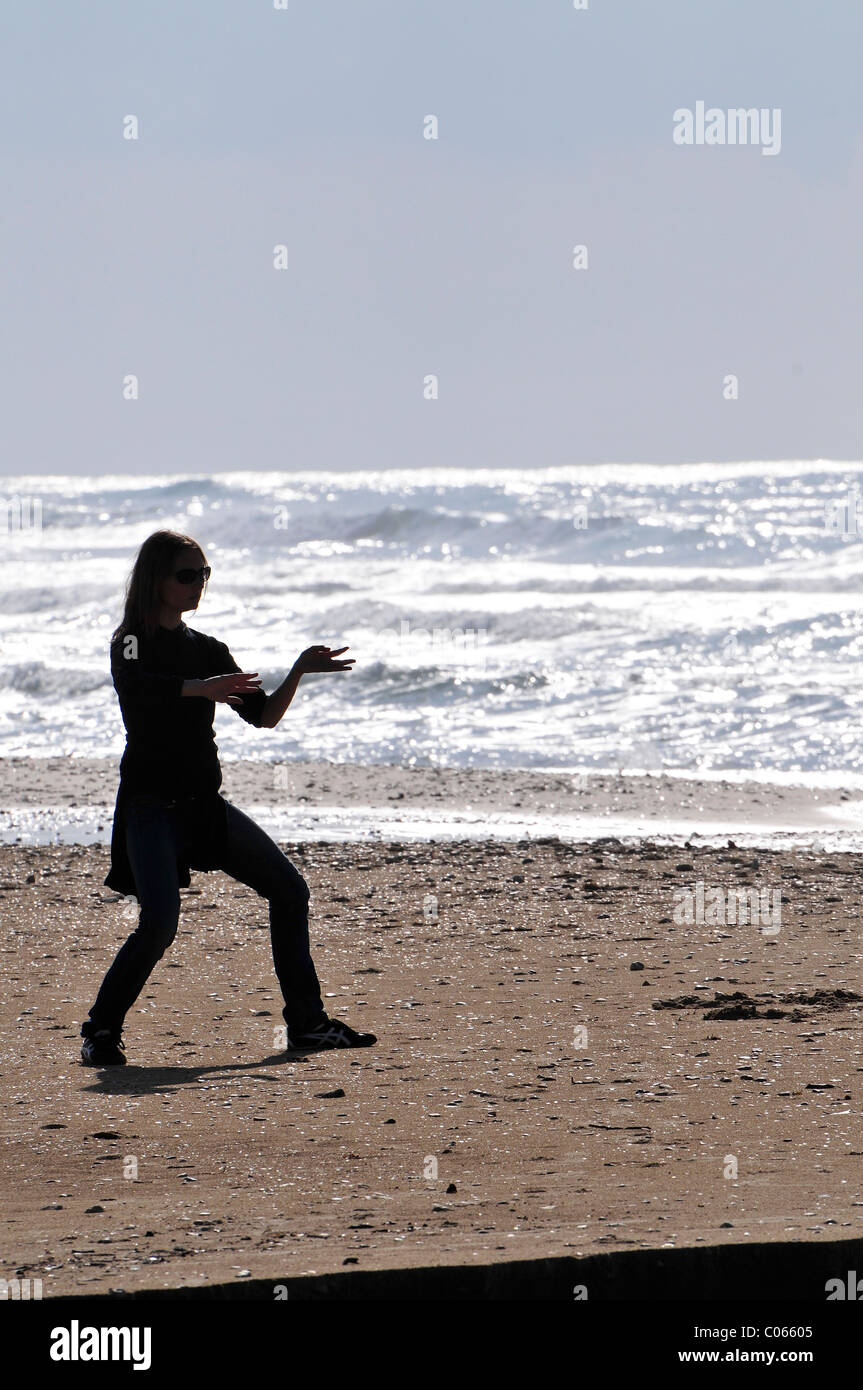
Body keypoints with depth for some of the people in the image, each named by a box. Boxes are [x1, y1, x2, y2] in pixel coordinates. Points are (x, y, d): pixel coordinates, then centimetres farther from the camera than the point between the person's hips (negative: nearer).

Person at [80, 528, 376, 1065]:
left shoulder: (208, 651, 15)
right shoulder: (133, 641, -5)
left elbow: (264, 716, 13)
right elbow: (135, 684, -30)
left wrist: (299, 671, -3)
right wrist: (202, 689, -46)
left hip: (206, 805, 7)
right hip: (151, 806, -7)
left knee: (290, 890, 4)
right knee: (160, 922, -22)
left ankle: (308, 1023, 11)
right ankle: (101, 1031, -6)